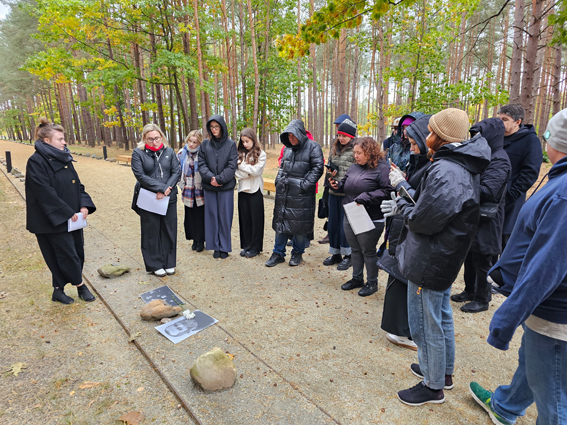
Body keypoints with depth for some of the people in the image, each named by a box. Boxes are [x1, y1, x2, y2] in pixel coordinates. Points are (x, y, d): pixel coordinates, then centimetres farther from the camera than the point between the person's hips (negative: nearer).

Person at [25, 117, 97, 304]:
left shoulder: (64, 158, 9)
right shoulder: (36, 162, -13)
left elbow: (77, 184, 9)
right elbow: (45, 192, -18)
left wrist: (84, 205, -5)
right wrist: (66, 212, -18)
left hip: (73, 216, 8)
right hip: (54, 220, -7)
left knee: (77, 251, 10)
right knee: (67, 254, 0)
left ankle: (59, 290, 25)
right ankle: (80, 285, 20)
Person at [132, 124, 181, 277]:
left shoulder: (169, 152, 5)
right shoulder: (138, 153, -2)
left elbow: (177, 172, -2)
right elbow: (140, 175, -11)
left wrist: (166, 190, -15)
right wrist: (160, 188, -18)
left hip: (169, 199, 2)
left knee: (169, 231, 9)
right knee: (152, 232, 7)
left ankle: (169, 263, 23)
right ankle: (155, 264, 21)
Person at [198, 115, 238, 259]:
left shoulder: (231, 144, 0)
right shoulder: (205, 144, 7)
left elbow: (232, 166, -6)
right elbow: (202, 164, 2)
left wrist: (219, 179, -15)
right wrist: (210, 177, -14)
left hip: (226, 186, -2)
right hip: (209, 187, 2)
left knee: (225, 216, 3)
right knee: (212, 215, 7)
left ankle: (224, 247, 16)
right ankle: (216, 246, 19)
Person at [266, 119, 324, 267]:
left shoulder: (313, 147, -5)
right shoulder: (288, 148, 14)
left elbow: (318, 168, -10)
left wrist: (305, 184, -16)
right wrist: (279, 180, 9)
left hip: (301, 194, -6)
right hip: (284, 192, 6)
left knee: (300, 223, 4)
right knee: (280, 220, 9)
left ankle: (297, 253, 22)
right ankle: (278, 253, 21)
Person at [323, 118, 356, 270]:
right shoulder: (334, 148, 13)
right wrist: (330, 172, 0)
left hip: (348, 193, -7)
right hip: (333, 192, 7)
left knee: (345, 226, 0)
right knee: (332, 224, 13)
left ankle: (348, 256, 18)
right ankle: (336, 254, 28)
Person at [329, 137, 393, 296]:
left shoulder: (381, 168, -12)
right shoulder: (354, 167, 10)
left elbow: (387, 191, -20)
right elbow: (346, 186, 20)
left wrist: (365, 198, -25)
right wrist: (337, 185, -1)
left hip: (370, 220, -7)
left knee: (368, 251, 6)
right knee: (355, 249, 18)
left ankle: (372, 283, 25)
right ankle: (357, 278, 35)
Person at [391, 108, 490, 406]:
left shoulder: (445, 172, -26)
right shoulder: (464, 167, 8)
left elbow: (423, 220, -26)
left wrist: (402, 206, -8)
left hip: (428, 263, -10)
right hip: (445, 258, 11)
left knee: (426, 325, 7)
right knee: (441, 316, 25)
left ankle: (433, 387, 27)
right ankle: (444, 372, 45)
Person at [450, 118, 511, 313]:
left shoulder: (499, 160, -16)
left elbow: (487, 191, -25)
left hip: (486, 220, -8)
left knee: (482, 260, 4)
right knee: (469, 256, 17)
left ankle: (482, 299, 20)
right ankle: (470, 291, 34)